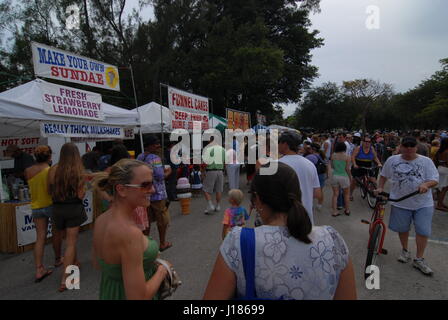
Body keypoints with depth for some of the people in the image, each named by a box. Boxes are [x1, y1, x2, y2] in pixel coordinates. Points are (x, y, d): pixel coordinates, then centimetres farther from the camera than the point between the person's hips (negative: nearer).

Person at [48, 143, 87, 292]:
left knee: (70, 238, 24)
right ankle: (64, 279, 2)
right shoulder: (79, 171, -12)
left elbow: (50, 191, 2)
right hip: (74, 208, -3)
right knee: (71, 242, 4)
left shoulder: (53, 170, -5)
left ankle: (74, 262, 44)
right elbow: (81, 195, -13)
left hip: (58, 208, 4)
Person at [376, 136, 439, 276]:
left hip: (423, 203, -1)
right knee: (402, 229, 13)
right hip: (401, 202, 1)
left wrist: (426, 184, -24)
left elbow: (435, 179, -5)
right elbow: (384, 175, 14)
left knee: (423, 231, 0)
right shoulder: (392, 160, 1)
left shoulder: (426, 161, -2)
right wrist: (380, 188, 5)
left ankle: (419, 260, 17)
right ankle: (405, 251, 38)